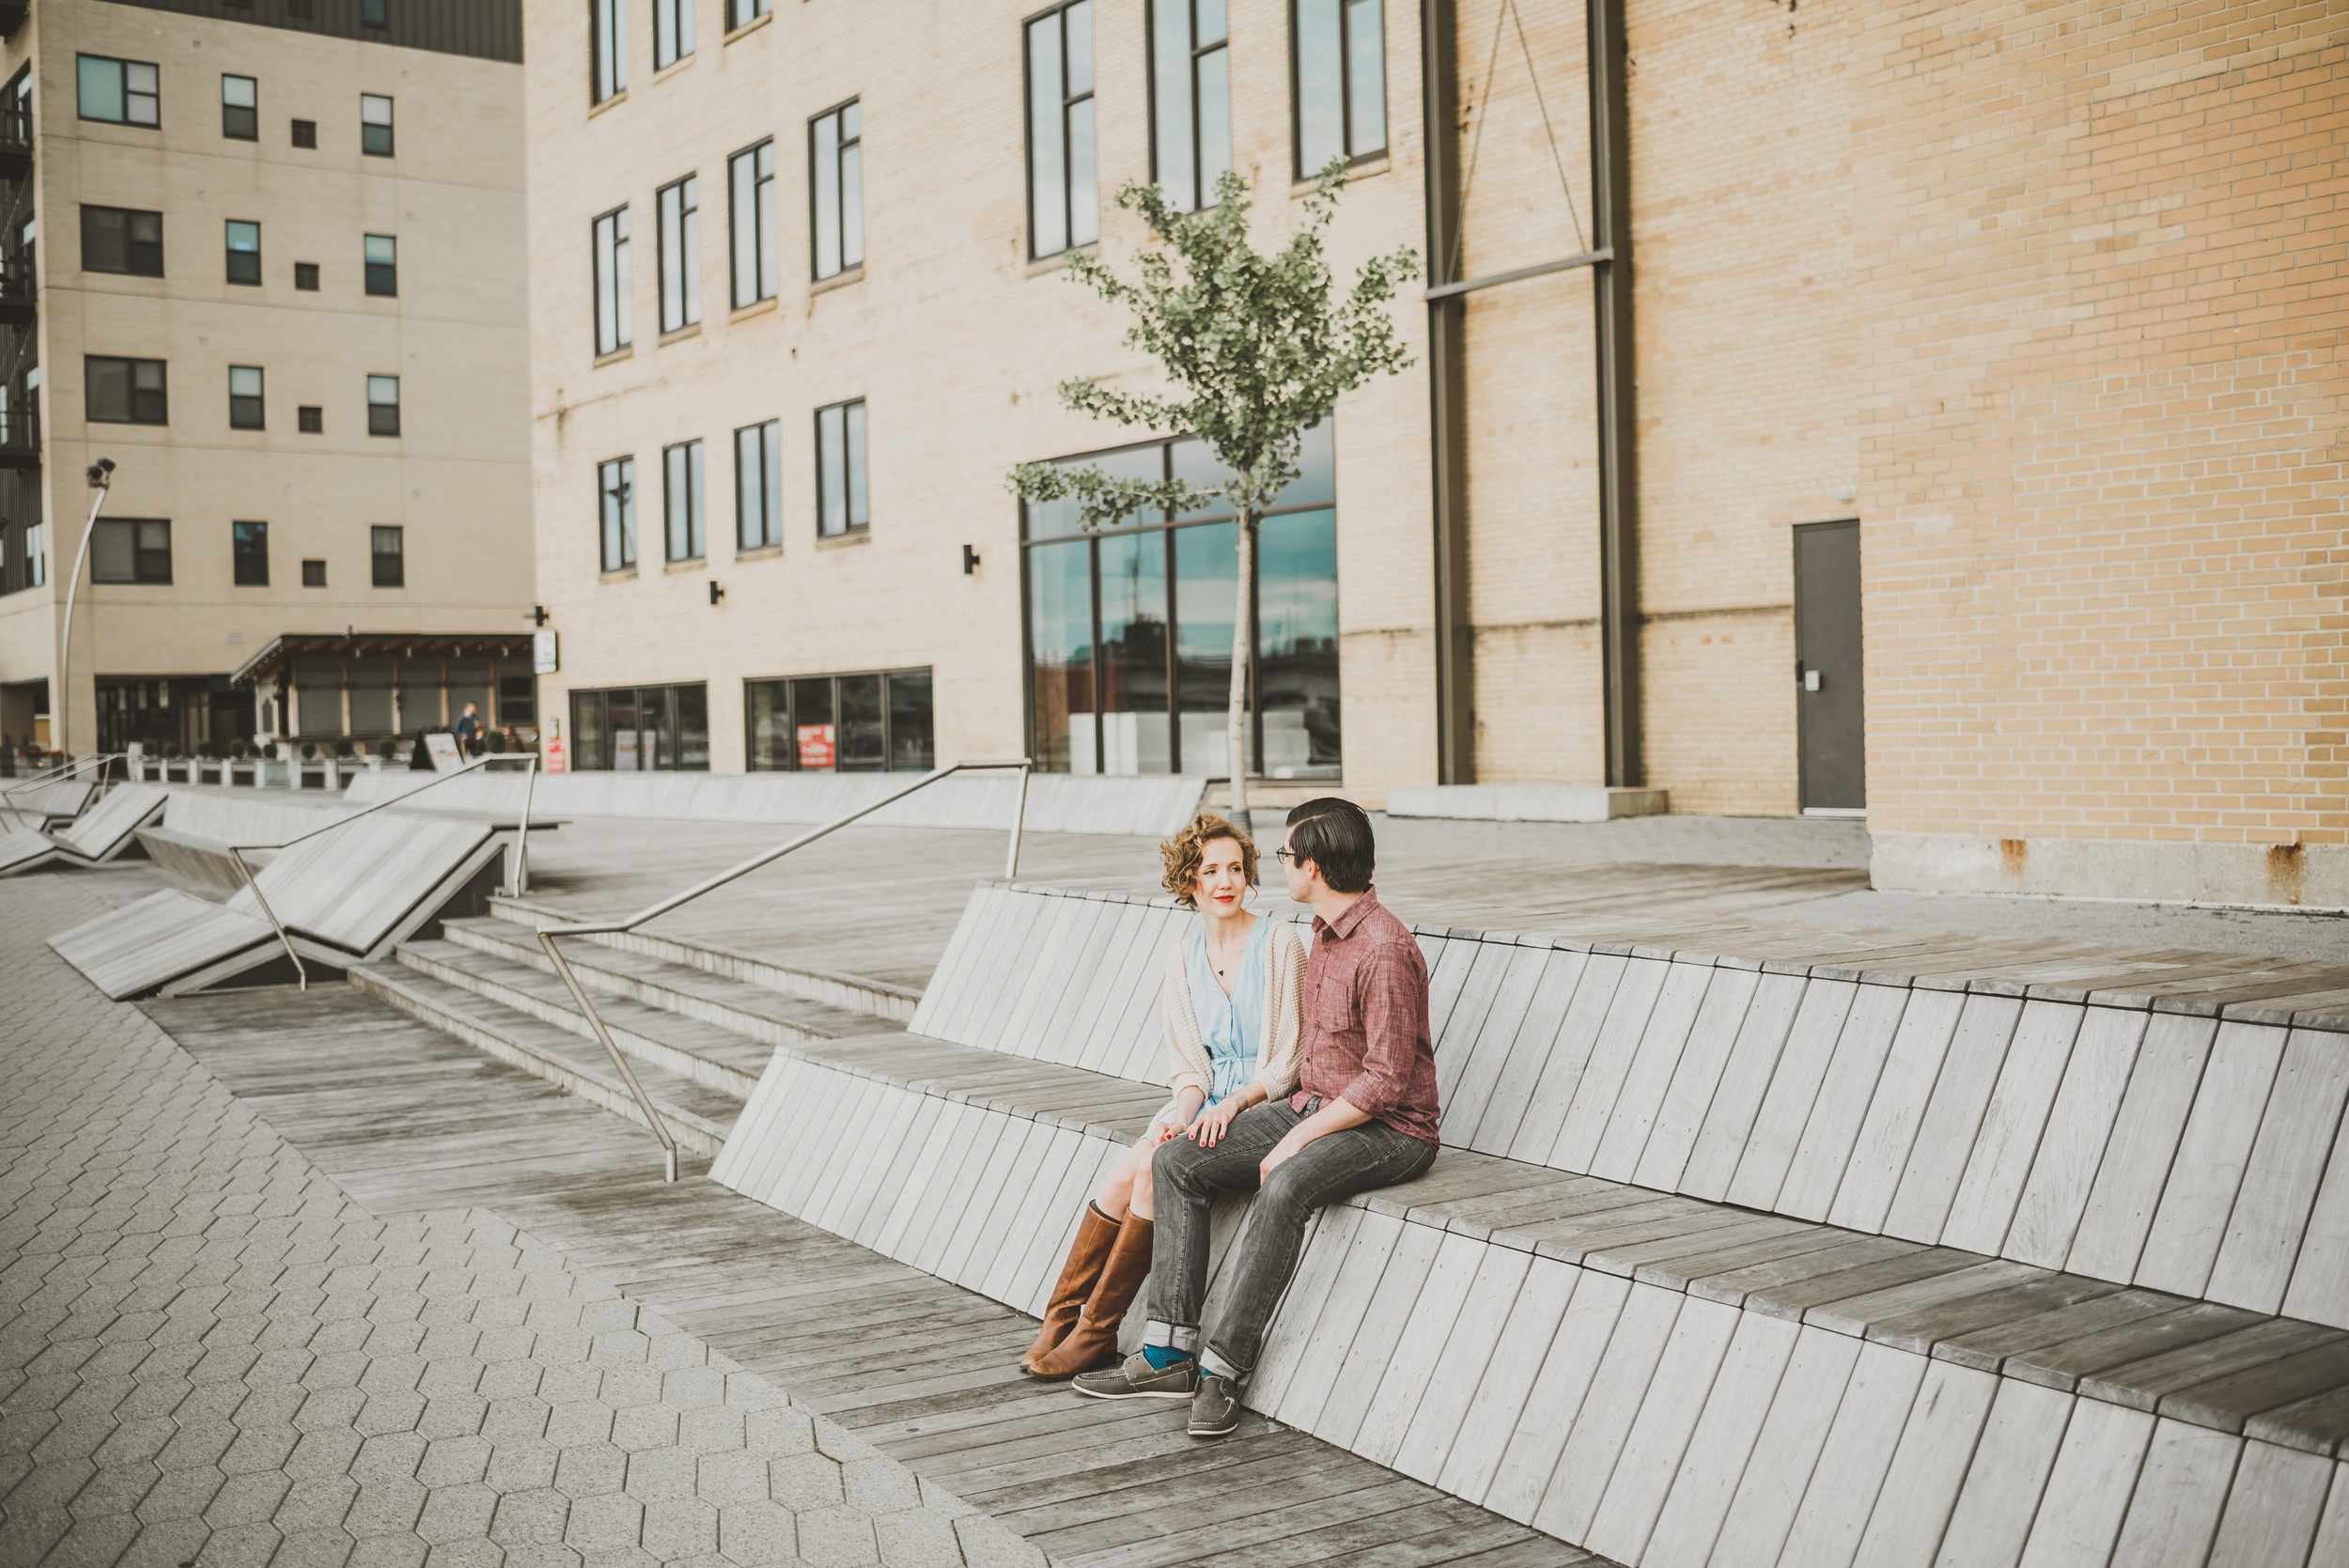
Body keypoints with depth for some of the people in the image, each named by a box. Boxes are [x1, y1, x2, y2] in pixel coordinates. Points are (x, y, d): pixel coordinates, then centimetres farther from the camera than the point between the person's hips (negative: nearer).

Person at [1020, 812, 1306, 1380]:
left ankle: (1096, 1332, -13)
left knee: (1155, 1171, -25)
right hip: (1206, 1099, 5)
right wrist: (1181, 1114, -13)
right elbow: (1191, 1061, 7)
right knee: (1127, 1175, -21)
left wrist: (1229, 1107, -23)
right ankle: (1062, 1320, -10)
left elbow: (1288, 1060, -11)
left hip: (1264, 1102, -5)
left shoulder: (1278, 943, -10)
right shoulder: (1183, 953, 7)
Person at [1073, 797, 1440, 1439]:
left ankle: (1223, 1370, -25)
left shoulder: (1384, 950, -20)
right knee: (1176, 1162, -5)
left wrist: (1296, 1140, -19)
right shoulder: (1325, 933, 11)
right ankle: (1170, 1353, -8)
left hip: (1388, 1129, -9)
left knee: (1284, 1188, -37)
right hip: (1312, 1108, 9)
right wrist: (1293, 1117, 6)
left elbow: (1386, 1081, -22)